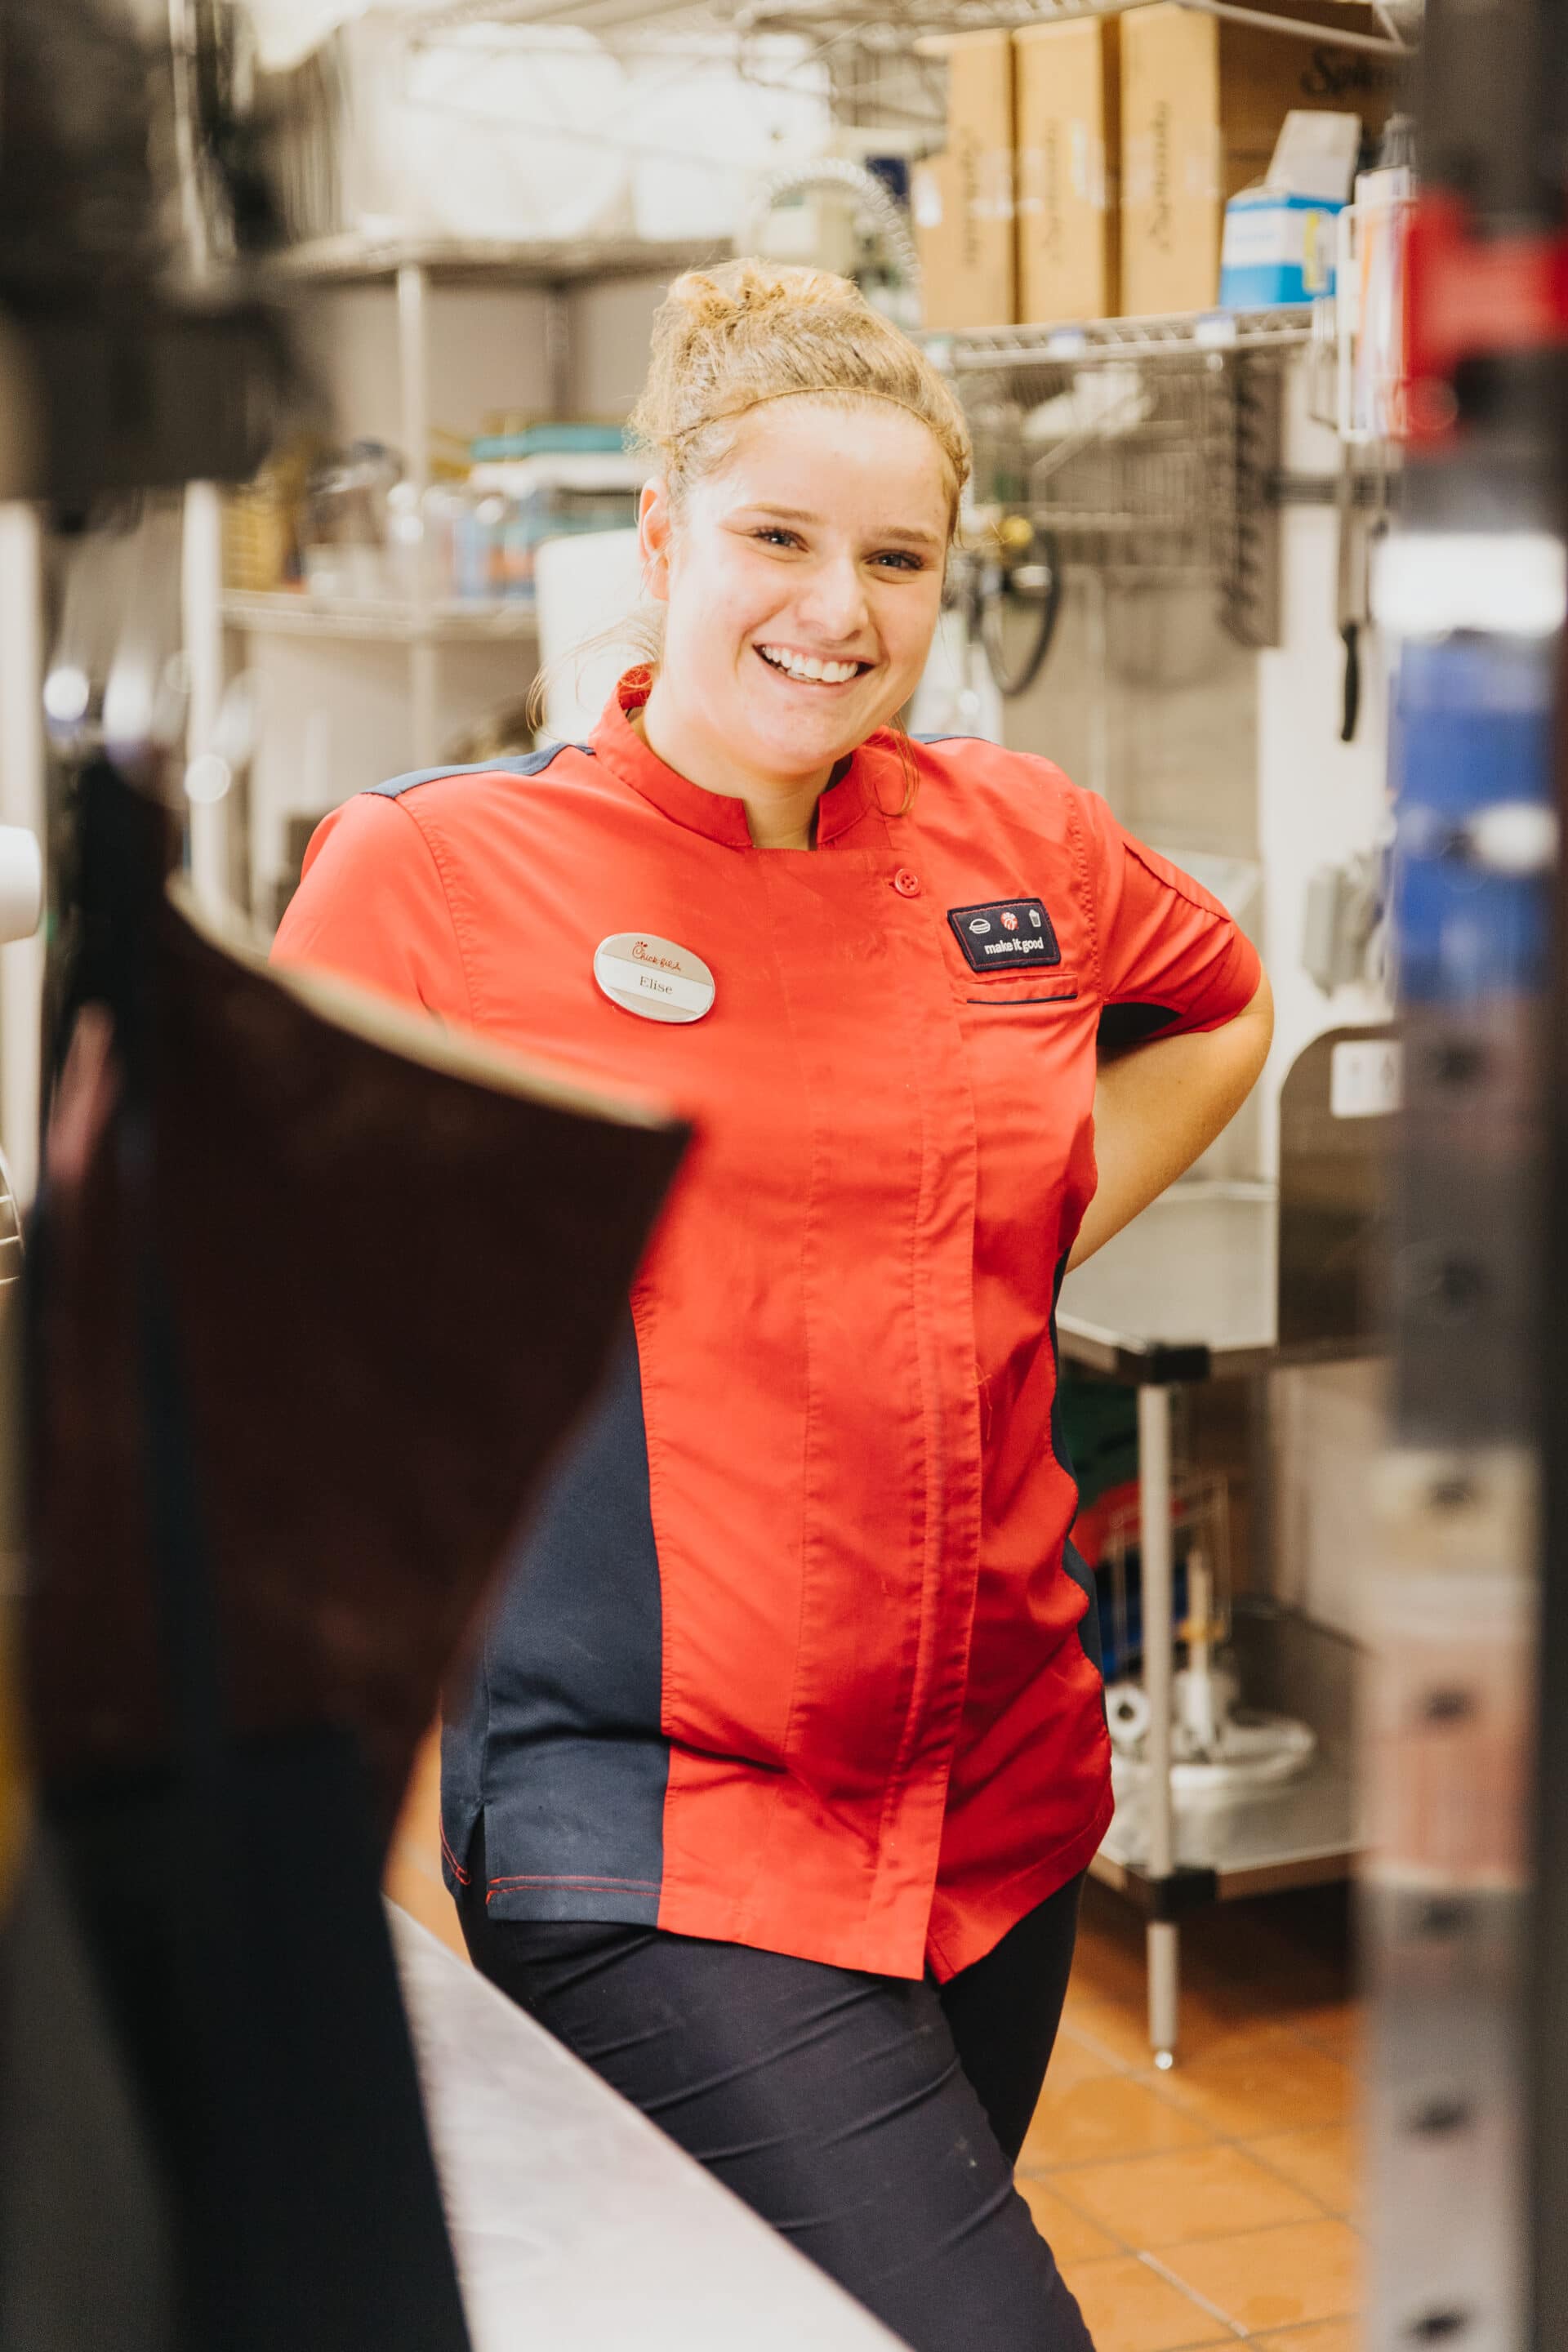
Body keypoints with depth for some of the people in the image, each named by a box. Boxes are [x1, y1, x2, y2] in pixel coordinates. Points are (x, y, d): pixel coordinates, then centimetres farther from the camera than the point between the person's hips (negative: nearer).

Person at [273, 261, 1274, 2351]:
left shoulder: (1022, 849, 5)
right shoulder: (432, 874, -6)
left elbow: (1220, 1007, 27)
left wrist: (1024, 1253, 12)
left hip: (1002, 1814, 5)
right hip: (649, 1841, -5)